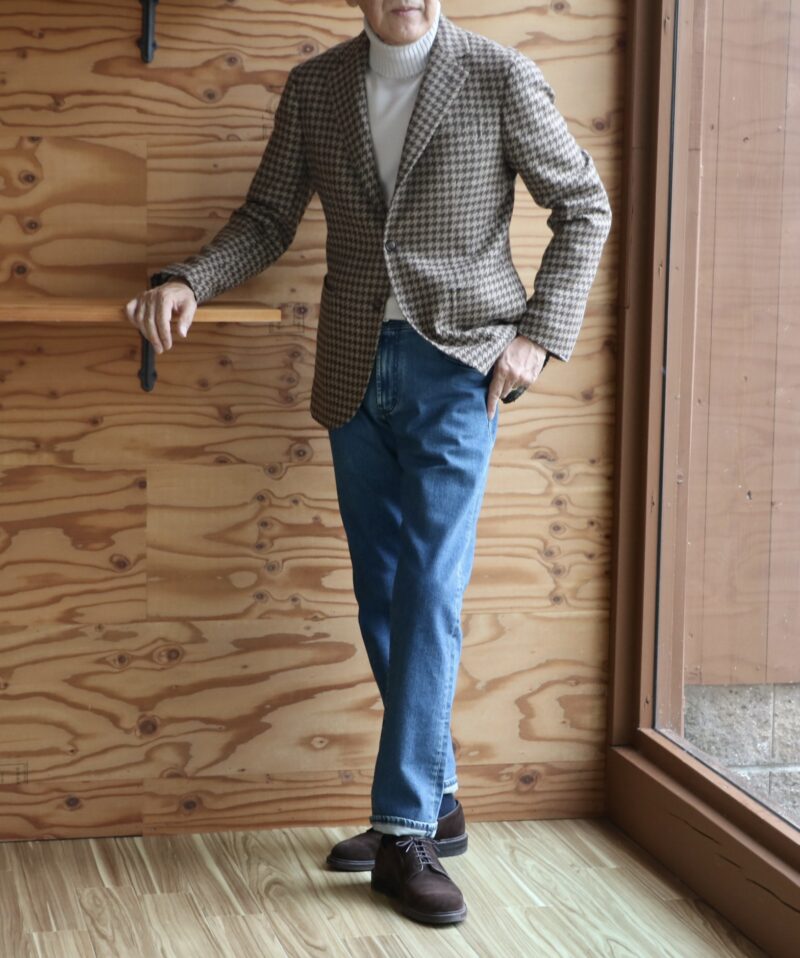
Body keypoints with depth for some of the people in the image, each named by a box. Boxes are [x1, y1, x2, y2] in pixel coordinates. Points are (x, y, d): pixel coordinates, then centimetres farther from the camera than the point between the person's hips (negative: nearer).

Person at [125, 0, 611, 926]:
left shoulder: (501, 76, -4)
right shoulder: (314, 87, 6)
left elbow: (584, 206, 2)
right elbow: (268, 217, 10)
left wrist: (540, 332, -7)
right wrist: (187, 281, -8)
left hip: (454, 368, -4)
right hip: (355, 371, 4)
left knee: (429, 591, -10)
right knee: (383, 598, 7)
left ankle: (403, 832, -6)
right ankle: (433, 805, 20)